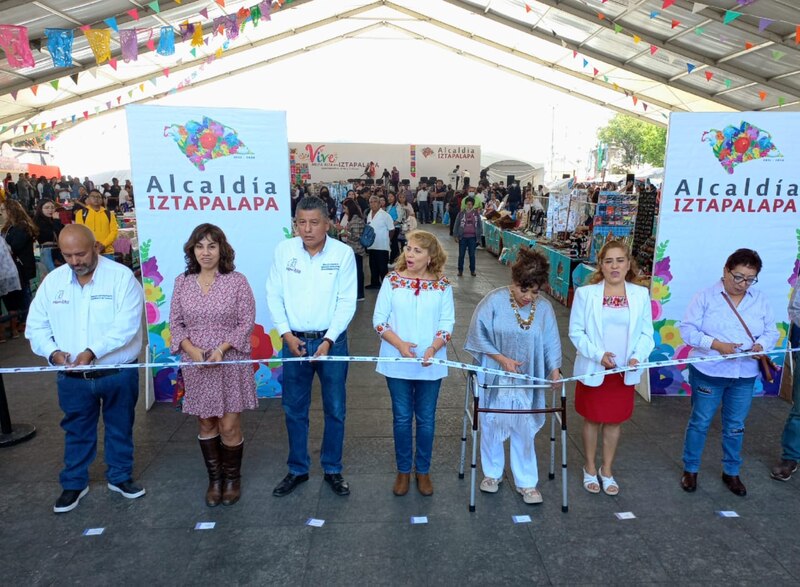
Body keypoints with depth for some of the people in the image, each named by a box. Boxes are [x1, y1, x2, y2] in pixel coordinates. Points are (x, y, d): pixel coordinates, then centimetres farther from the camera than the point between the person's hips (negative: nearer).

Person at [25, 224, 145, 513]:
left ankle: (120, 476, 36)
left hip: (118, 374, -3)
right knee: (77, 432, 19)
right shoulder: (52, 281, 0)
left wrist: (92, 352, -28)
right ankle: (74, 483, 38)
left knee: (120, 428, 15)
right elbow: (36, 326, 5)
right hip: (72, 377, 3)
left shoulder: (121, 276, -14)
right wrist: (52, 352, -13)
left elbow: (126, 325, -22)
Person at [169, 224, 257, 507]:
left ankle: (232, 478, 25)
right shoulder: (182, 282, 4)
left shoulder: (237, 281, -6)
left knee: (229, 427, 2)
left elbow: (246, 322, -6)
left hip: (231, 363, -3)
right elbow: (175, 323, 6)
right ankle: (214, 479, 31)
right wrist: (192, 350, -11)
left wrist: (221, 349, -17)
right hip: (196, 365, 3)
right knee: (205, 424, 12)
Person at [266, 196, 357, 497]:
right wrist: (286, 334, -8)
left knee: (335, 409, 10)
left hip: (331, 341, -1)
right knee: (294, 409, 13)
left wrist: (328, 340, -15)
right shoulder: (284, 250, -3)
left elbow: (347, 302, -8)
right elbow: (274, 295, 1)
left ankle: (333, 469, 29)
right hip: (293, 341, 2)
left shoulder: (343, 253, -8)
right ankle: (297, 470, 31)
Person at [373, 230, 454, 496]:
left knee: (426, 419, 11)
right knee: (402, 418, 11)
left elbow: (447, 324, -2)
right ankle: (403, 471, 30)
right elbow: (379, 319, -4)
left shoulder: (442, 285, -2)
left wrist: (433, 348, -20)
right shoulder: (392, 280, -4)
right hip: (397, 363, 0)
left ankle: (423, 471, 31)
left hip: (430, 364, 0)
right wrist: (399, 344, -19)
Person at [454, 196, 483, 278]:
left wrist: (479, 236, 2)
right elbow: (457, 224, 3)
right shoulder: (461, 213, -1)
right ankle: (460, 270, 15)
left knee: (472, 254, 8)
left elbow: (480, 225, 7)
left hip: (472, 237, 1)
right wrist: (456, 236, -1)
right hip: (463, 237, 0)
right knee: (461, 254, 5)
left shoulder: (476, 214, 3)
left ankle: (472, 270, 18)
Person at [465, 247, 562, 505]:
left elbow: (551, 343, -1)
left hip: (527, 381, 2)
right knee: (492, 425, 13)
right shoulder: (494, 301, -15)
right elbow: (479, 336, -10)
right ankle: (492, 473, 36)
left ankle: (526, 482, 27)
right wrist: (501, 358, -17)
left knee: (524, 430, 10)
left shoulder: (544, 307, -6)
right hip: (495, 378, -1)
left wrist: (554, 369, -16)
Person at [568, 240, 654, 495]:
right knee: (592, 420, 13)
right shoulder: (586, 293, -9)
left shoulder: (640, 294, -2)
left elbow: (646, 333, 1)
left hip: (625, 371, 2)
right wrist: (598, 354, -20)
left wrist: (638, 356, -16)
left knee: (614, 421, 16)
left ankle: (607, 470, 35)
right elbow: (576, 332, -9)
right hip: (593, 369, -2)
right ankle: (590, 468, 33)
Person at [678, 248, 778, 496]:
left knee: (735, 426, 15)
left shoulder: (760, 300, 3)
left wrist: (761, 344, -16)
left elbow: (772, 332, 6)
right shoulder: (705, 296, -9)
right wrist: (716, 344, -25)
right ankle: (690, 469, 25)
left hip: (745, 376, 4)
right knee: (700, 422, 9)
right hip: (708, 373, -3)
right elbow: (687, 329, -12)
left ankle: (731, 472, 33)